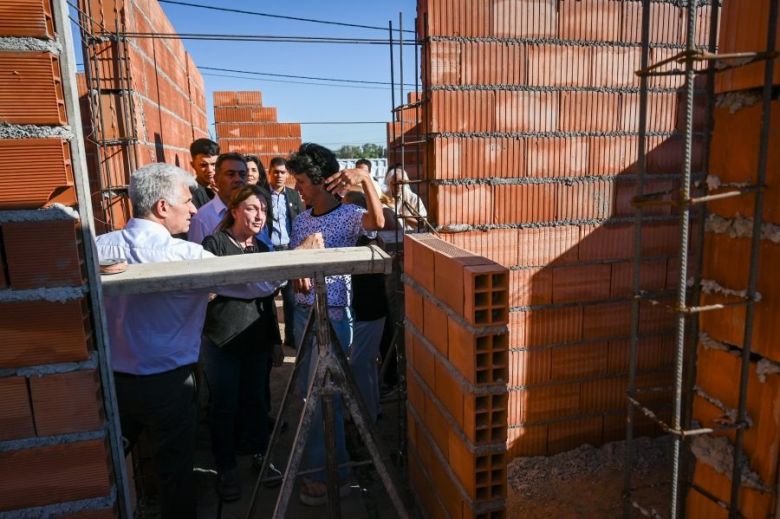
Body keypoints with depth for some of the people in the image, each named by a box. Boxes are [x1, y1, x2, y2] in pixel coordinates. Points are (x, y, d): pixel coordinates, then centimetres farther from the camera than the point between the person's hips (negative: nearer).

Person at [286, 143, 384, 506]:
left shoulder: (347, 216, -12)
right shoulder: (301, 220, 9)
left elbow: (378, 222, -33)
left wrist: (365, 179, -42)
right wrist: (297, 273, -8)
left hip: (333, 314, -7)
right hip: (303, 311, 7)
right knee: (310, 391, 18)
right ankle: (316, 464, 39)